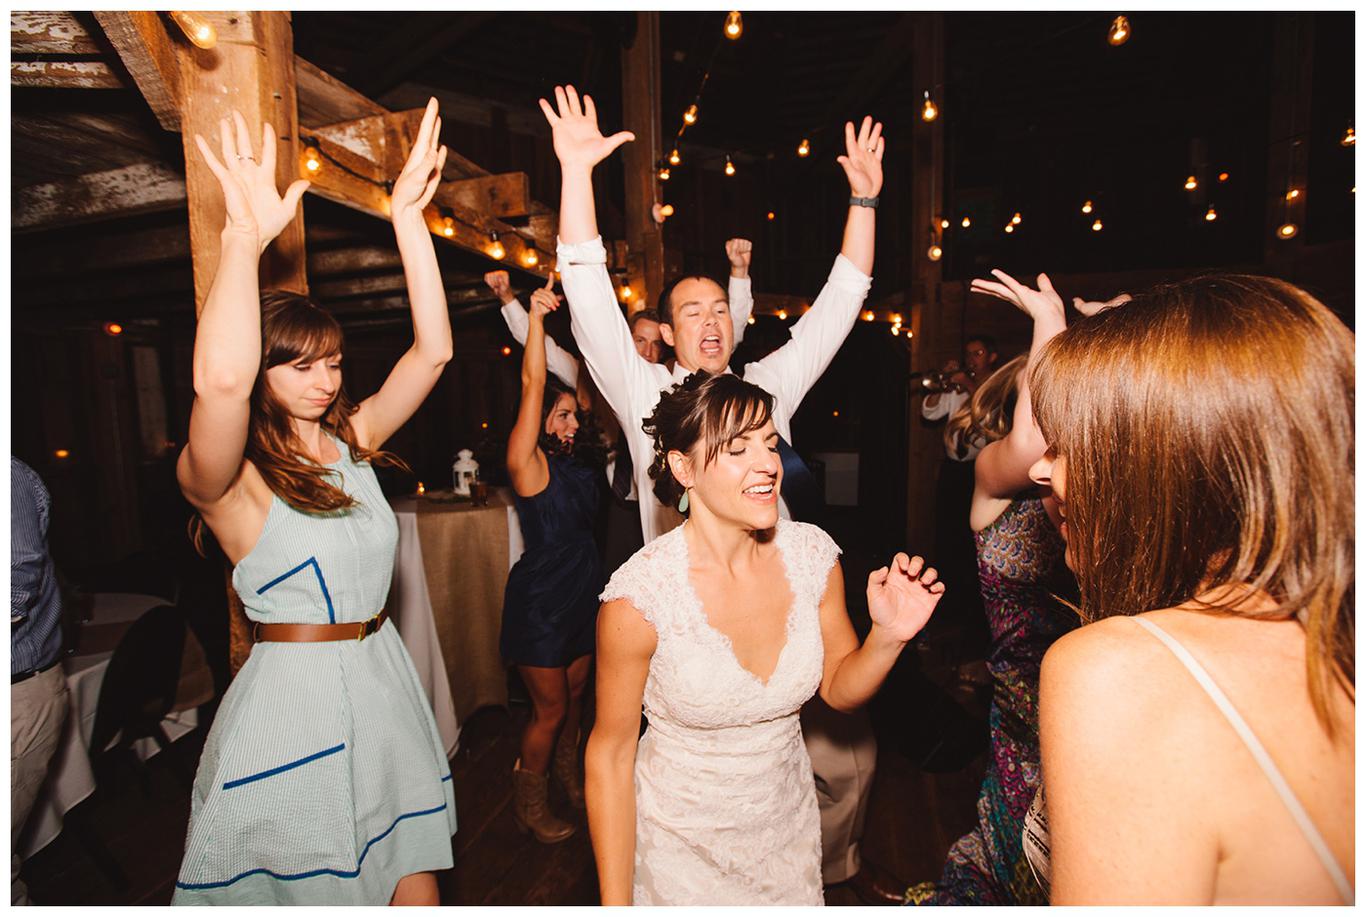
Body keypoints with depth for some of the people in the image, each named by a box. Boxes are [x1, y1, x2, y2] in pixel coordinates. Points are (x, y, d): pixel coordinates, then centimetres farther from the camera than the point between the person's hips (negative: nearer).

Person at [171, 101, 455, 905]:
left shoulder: (353, 439, 1)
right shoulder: (228, 477, -13)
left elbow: (433, 351, -8)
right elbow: (221, 382, -36)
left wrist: (408, 216, -11)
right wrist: (245, 238, -30)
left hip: (384, 675, 5)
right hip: (293, 693, -4)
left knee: (413, 876, 17)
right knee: (306, 877, 16)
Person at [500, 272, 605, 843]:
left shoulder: (575, 465, 4)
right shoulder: (528, 463, -15)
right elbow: (532, 383, -23)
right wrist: (534, 314, -26)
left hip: (582, 591, 7)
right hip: (540, 598, -6)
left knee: (575, 694, 21)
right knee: (550, 708, 8)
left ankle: (567, 774, 46)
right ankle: (528, 804, 32)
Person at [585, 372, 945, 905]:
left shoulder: (812, 554, -15)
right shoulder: (639, 595, -27)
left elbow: (839, 689, -2)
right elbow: (610, 753, -15)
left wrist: (888, 637, -22)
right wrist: (615, 903, -10)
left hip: (788, 822, 4)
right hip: (681, 843, -4)